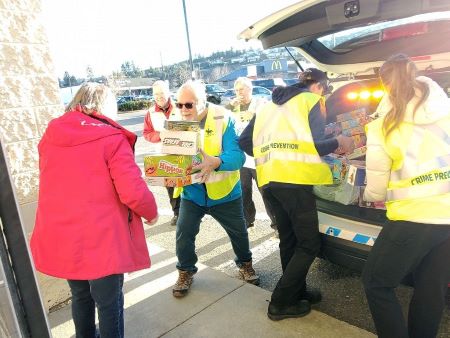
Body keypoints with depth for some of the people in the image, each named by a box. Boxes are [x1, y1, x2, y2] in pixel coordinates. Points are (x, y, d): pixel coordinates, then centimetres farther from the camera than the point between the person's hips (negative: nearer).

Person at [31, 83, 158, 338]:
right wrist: (152, 212, -1)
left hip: (58, 237, 6)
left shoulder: (50, 135, 5)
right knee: (109, 302, 14)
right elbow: (133, 193, -20)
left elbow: (57, 183, 16)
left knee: (81, 296, 27)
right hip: (101, 239, -6)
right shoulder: (112, 138, -14)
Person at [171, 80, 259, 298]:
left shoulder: (223, 119, -19)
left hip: (224, 191, -2)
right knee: (184, 234, -3)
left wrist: (216, 162, -48)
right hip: (192, 192, 2)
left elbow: (237, 155, -28)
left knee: (238, 232, 15)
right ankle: (185, 272, 24)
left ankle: (245, 264, 43)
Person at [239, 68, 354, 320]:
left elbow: (245, 141, 17)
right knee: (309, 244, 4)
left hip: (269, 179, 8)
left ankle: (297, 292, 30)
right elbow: (315, 146, -8)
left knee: (289, 240, 19)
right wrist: (339, 142, 11)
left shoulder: (269, 105, 24)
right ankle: (280, 303, 7)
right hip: (294, 180, -7)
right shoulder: (312, 101, 5)